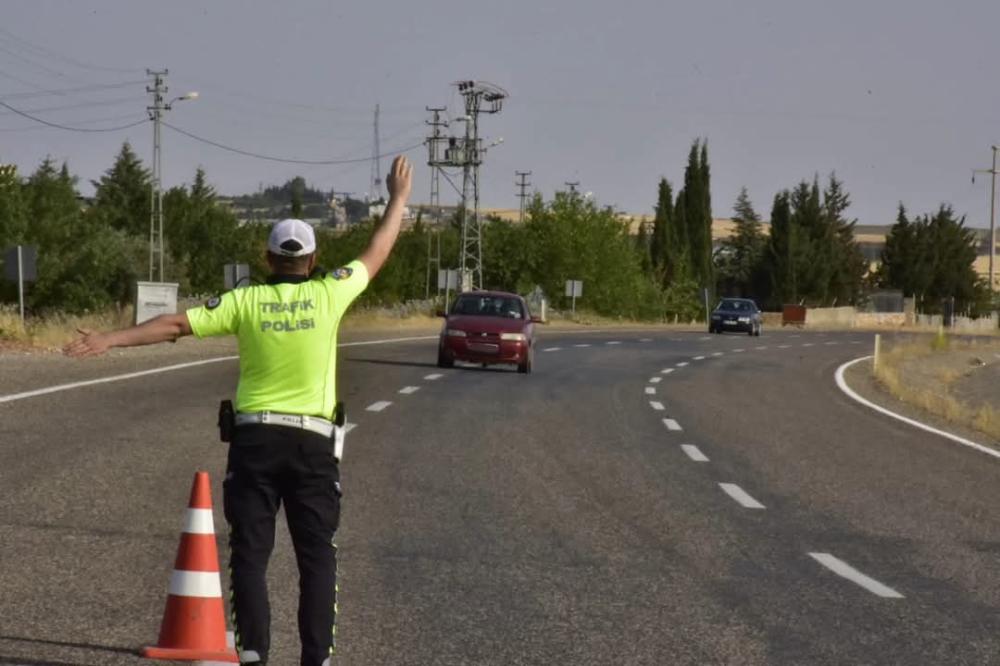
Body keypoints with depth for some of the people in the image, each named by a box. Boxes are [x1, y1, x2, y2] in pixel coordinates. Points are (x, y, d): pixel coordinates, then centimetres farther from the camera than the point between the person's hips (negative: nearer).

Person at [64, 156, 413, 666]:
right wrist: (399, 199, 25)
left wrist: (109, 341, -3)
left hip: (254, 437, 0)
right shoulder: (328, 295, -2)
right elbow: (376, 255, 11)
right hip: (313, 441, 0)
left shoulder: (245, 301, -2)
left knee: (250, 552, 4)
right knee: (316, 555, 5)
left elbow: (175, 325, -5)